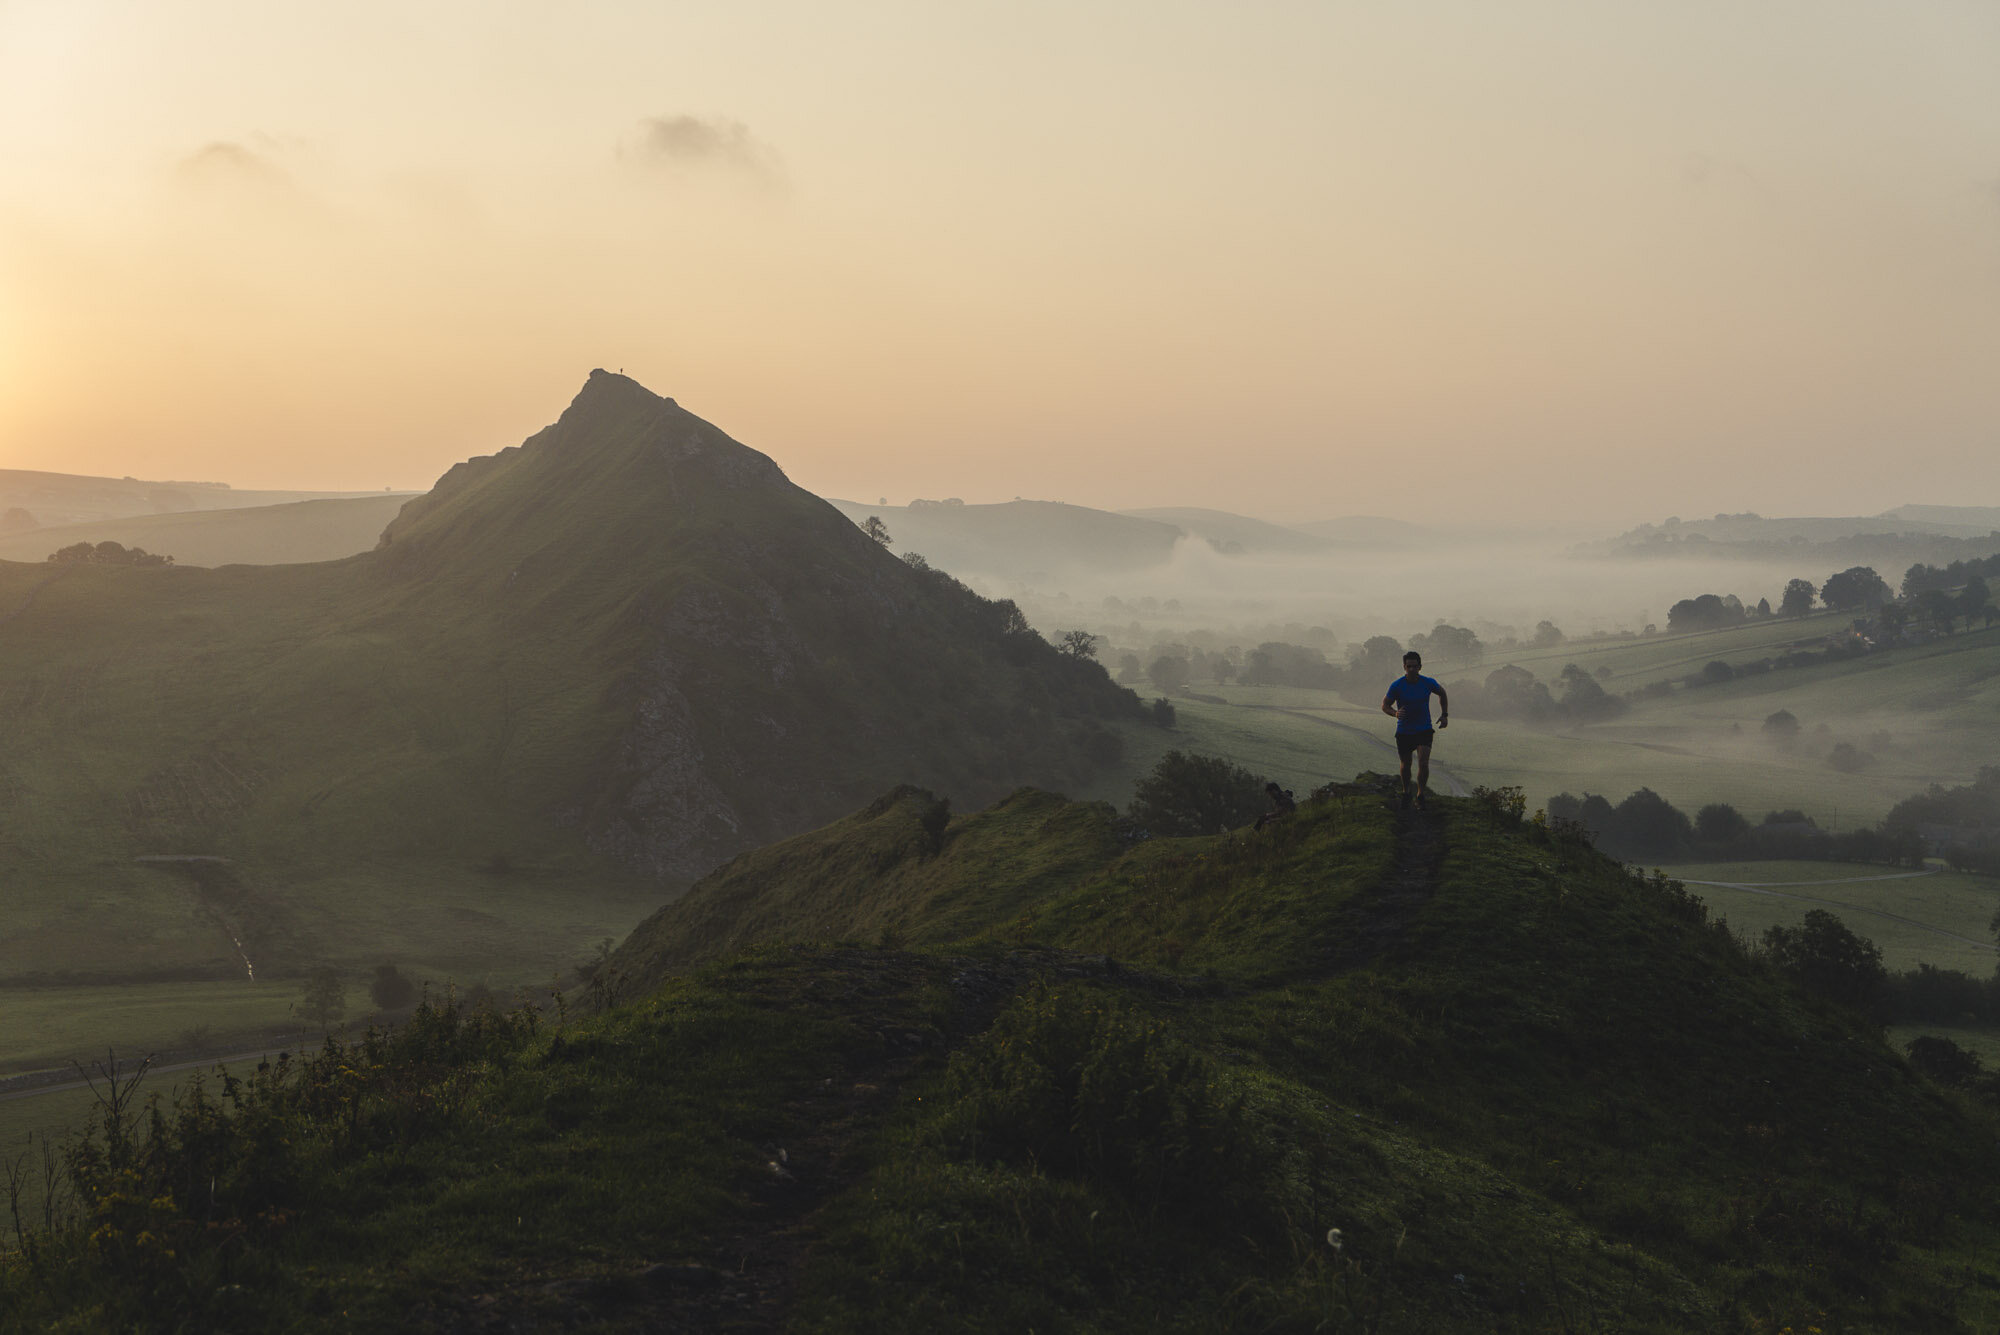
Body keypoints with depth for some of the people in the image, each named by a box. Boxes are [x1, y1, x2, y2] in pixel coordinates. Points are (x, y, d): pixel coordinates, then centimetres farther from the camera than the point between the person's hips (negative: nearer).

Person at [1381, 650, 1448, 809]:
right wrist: (1395, 713, -26)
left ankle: (1420, 796, 0)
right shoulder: (1396, 686, -13)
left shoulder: (1428, 683, -8)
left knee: (1423, 763, -15)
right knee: (1406, 765, 12)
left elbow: (1442, 694, 14)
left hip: (1424, 730, 0)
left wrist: (1445, 715, 8)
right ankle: (1405, 792, 37)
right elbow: (1385, 705, -5)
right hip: (1404, 732, 0)